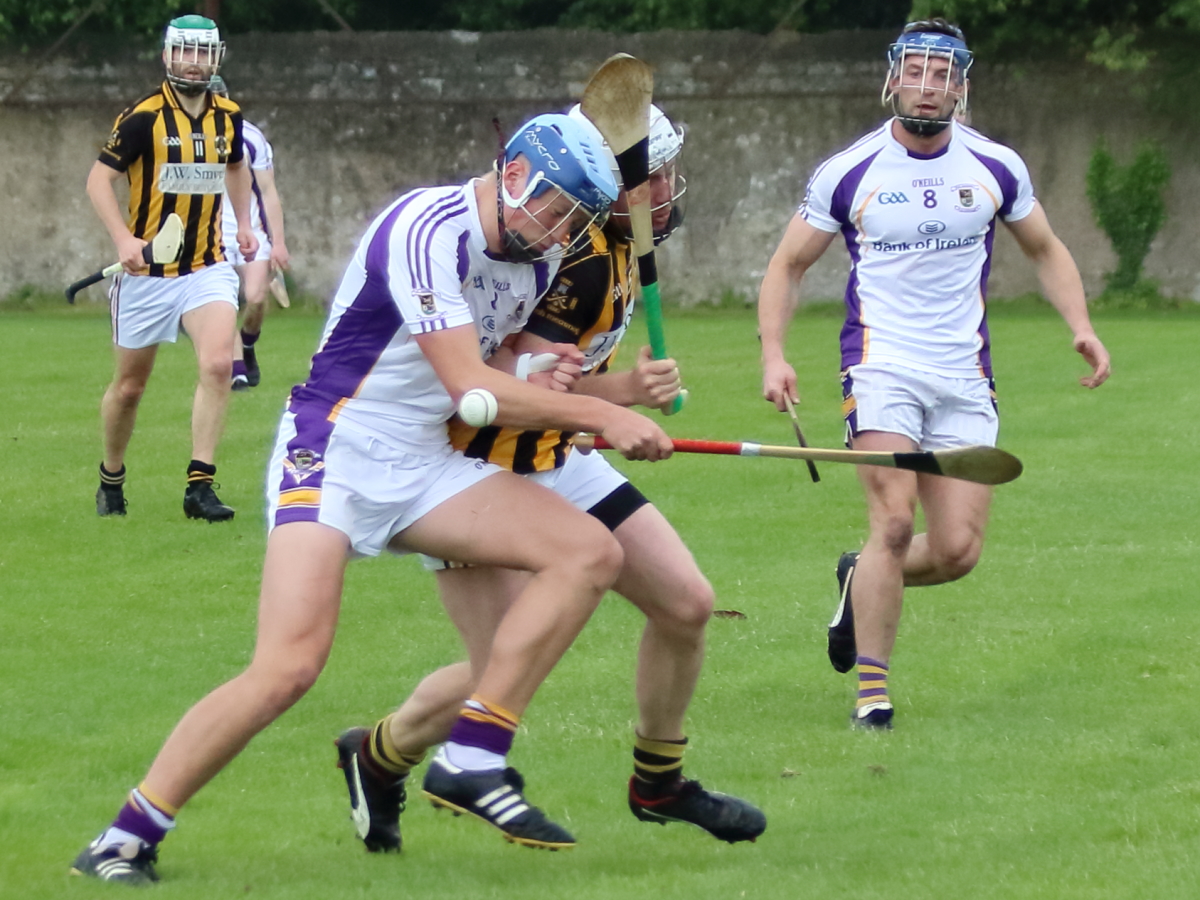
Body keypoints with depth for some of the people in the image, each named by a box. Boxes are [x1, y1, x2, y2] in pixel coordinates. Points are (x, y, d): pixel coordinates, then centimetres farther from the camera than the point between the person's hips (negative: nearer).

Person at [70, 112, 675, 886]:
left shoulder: (539, 258, 7)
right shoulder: (427, 231, -20)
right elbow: (470, 386, -24)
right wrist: (598, 414, -18)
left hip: (425, 467, 8)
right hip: (334, 453, -8)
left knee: (591, 552, -10)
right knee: (289, 666, -23)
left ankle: (474, 763, -10)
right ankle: (128, 837, -9)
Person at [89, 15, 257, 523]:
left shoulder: (228, 117, 3)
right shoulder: (143, 118, -11)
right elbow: (99, 178, -11)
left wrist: (244, 224, 14)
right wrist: (122, 238, -24)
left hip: (207, 267, 2)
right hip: (147, 271, -2)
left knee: (218, 364, -20)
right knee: (129, 386, 8)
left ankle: (199, 486, -16)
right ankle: (111, 479, 33)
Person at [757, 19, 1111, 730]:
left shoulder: (996, 168, 4)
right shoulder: (849, 172, -2)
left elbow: (1045, 249, 19)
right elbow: (789, 265, 7)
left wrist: (1081, 326, 3)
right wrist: (774, 355, -8)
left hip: (965, 379, 3)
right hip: (882, 370, -3)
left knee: (958, 550, -5)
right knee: (894, 523, -20)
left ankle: (862, 580, 27)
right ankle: (872, 687, -8)